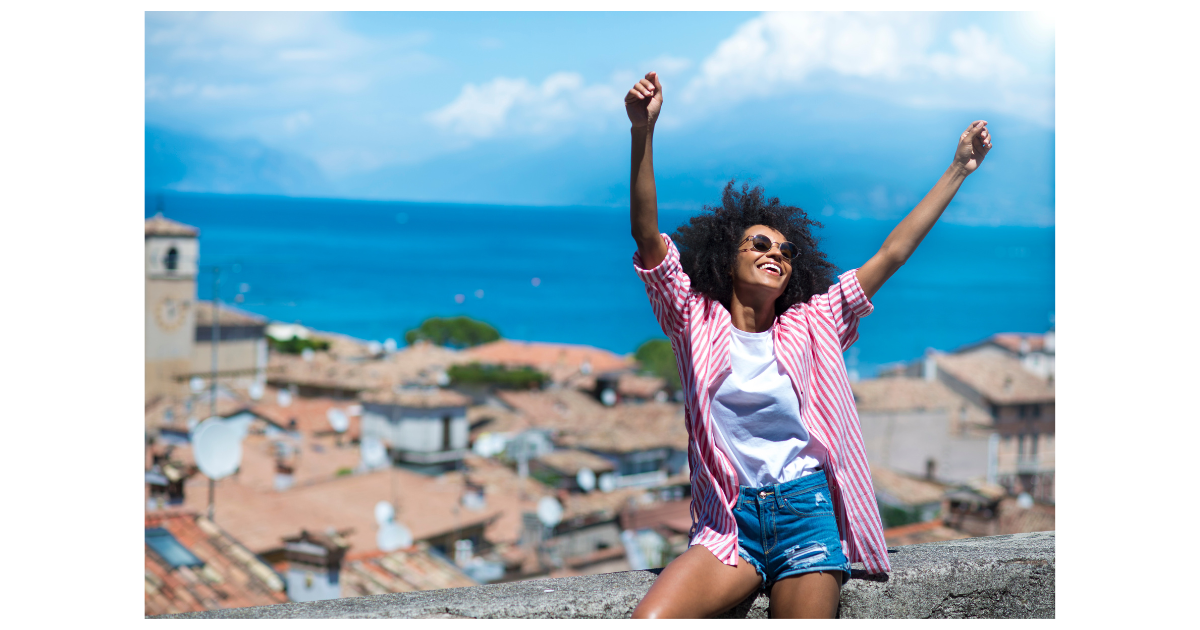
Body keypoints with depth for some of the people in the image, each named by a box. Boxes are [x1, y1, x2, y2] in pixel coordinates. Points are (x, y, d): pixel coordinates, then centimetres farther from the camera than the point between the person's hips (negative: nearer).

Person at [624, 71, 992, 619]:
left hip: (807, 516, 2)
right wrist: (643, 132, -17)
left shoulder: (811, 323, 13)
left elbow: (893, 253, 15)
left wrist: (958, 169, 16)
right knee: (645, 622, -24)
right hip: (728, 522, -1)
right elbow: (647, 234, -4)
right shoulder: (697, 320, 8)